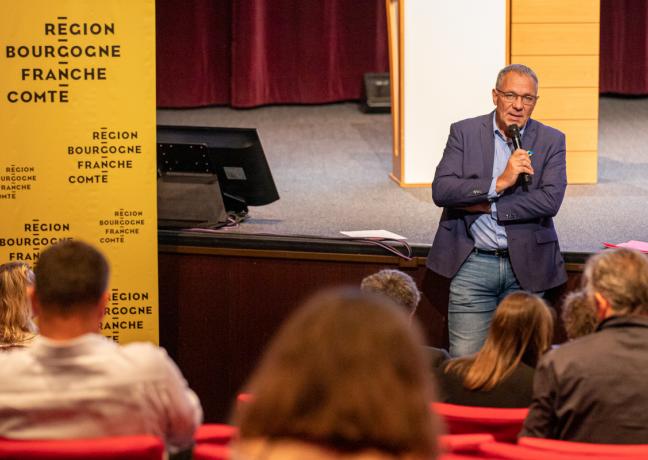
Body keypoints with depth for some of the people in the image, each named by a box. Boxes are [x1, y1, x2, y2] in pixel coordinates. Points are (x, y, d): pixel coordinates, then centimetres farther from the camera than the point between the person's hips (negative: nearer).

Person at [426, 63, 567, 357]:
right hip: (473, 264, -1)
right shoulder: (464, 133, 3)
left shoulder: (551, 141, 3)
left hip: (525, 266, 1)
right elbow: (440, 190, -9)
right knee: (465, 363, -5)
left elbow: (550, 200, -11)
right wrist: (499, 183, -19)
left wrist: (485, 206, -13)